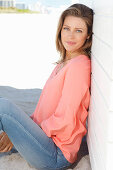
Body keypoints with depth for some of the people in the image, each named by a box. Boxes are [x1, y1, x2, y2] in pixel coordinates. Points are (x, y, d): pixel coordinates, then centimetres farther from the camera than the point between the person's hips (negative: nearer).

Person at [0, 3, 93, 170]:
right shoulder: (64, 62, 12)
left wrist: (23, 133, -10)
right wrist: (14, 129, 5)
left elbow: (63, 120, -19)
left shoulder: (79, 65, -17)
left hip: (56, 156, -9)